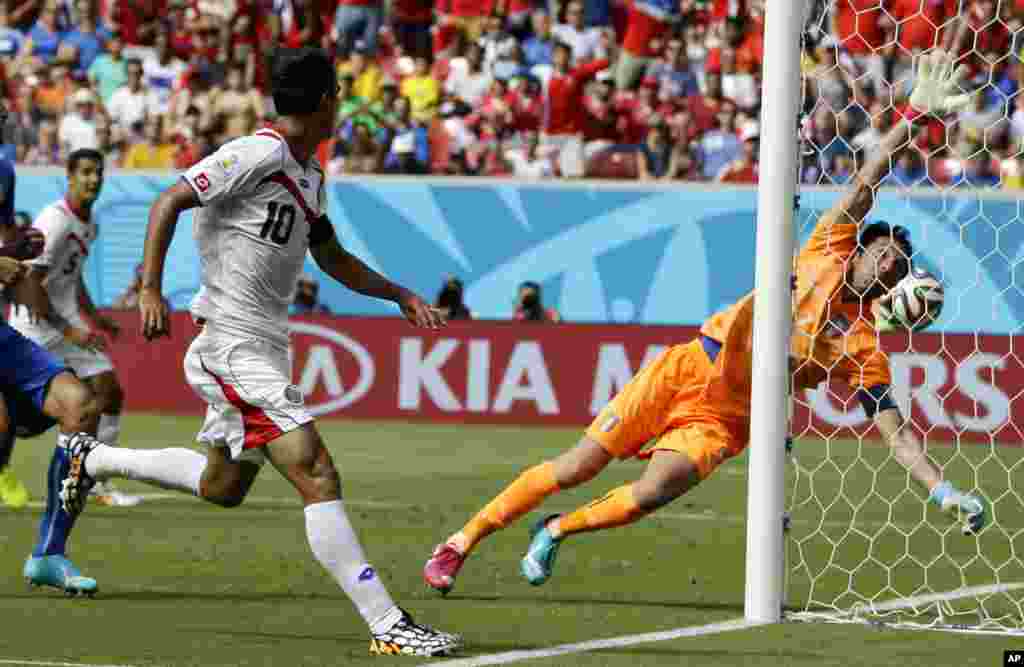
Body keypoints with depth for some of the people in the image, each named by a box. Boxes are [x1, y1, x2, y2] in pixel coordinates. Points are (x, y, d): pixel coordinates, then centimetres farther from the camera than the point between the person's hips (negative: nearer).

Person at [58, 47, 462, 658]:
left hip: (267, 344, 10)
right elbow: (169, 203, -17)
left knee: (222, 487, 23)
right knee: (317, 474, -17)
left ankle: (93, 460, 42)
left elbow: (332, 258, 27)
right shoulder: (259, 154, -15)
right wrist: (151, 291, -25)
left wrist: (401, 295, 19)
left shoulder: (311, 173, 14)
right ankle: (388, 626, -22)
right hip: (233, 345, -10)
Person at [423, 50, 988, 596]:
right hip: (692, 369, -1)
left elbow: (897, 435, -2)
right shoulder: (828, 252, -1)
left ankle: (554, 532, 5)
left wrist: (944, 491, -15)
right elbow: (866, 185, -6)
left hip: (724, 420, 1)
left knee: (649, 496, -24)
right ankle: (460, 543, 9)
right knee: (577, 468, -5)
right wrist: (917, 116, -13)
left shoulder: (866, 352, 0)